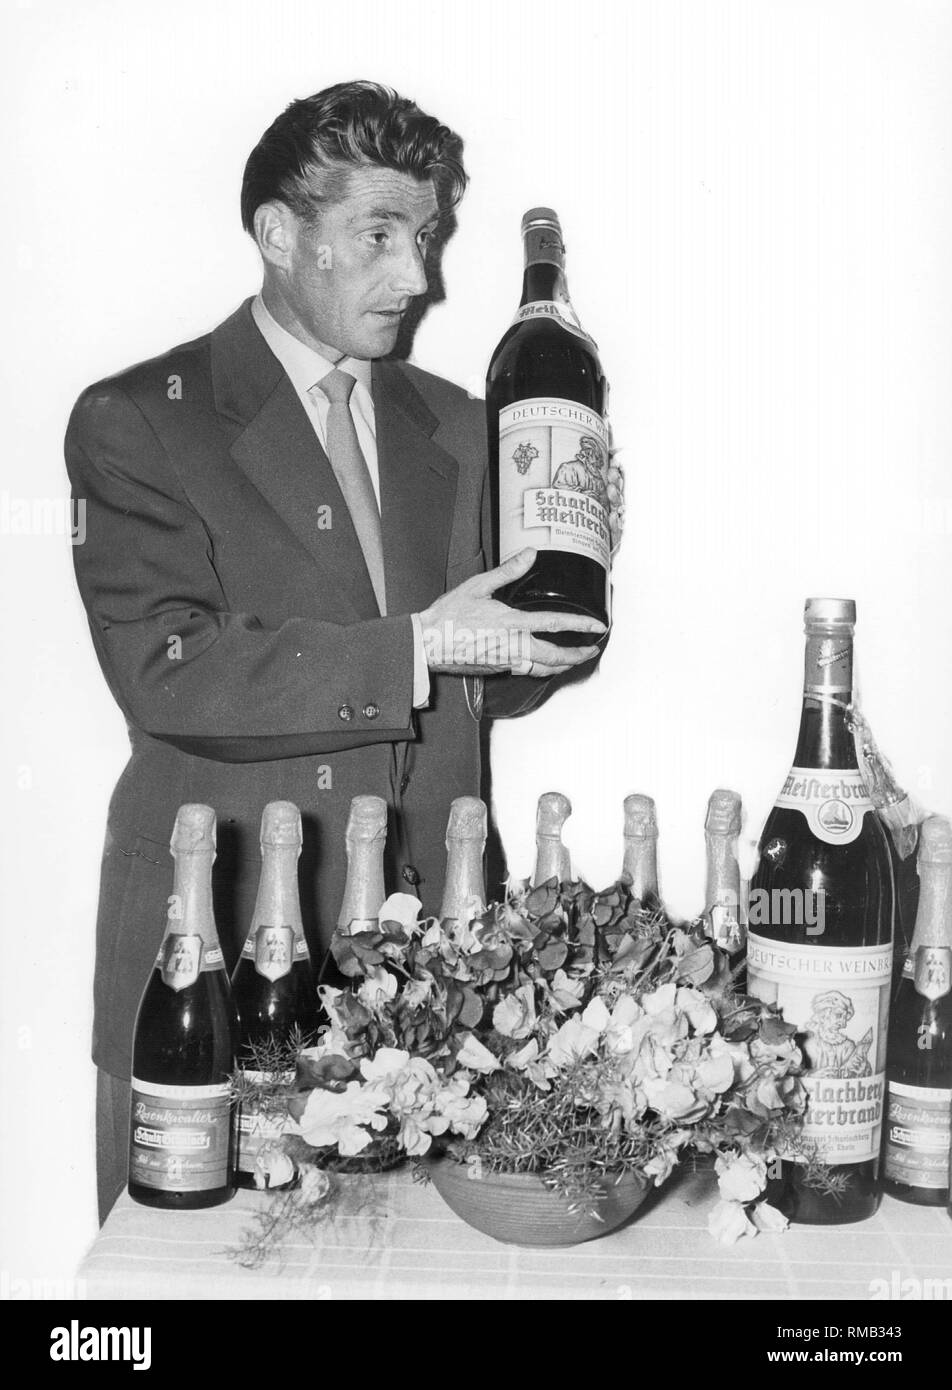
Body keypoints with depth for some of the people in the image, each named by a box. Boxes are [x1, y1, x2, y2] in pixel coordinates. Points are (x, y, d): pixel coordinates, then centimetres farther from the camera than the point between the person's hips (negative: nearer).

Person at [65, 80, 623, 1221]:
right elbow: (164, 670, -16)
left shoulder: (451, 426, 12)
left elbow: (486, 689, 13)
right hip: (213, 950, -3)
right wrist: (419, 645, -21)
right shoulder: (135, 422, -4)